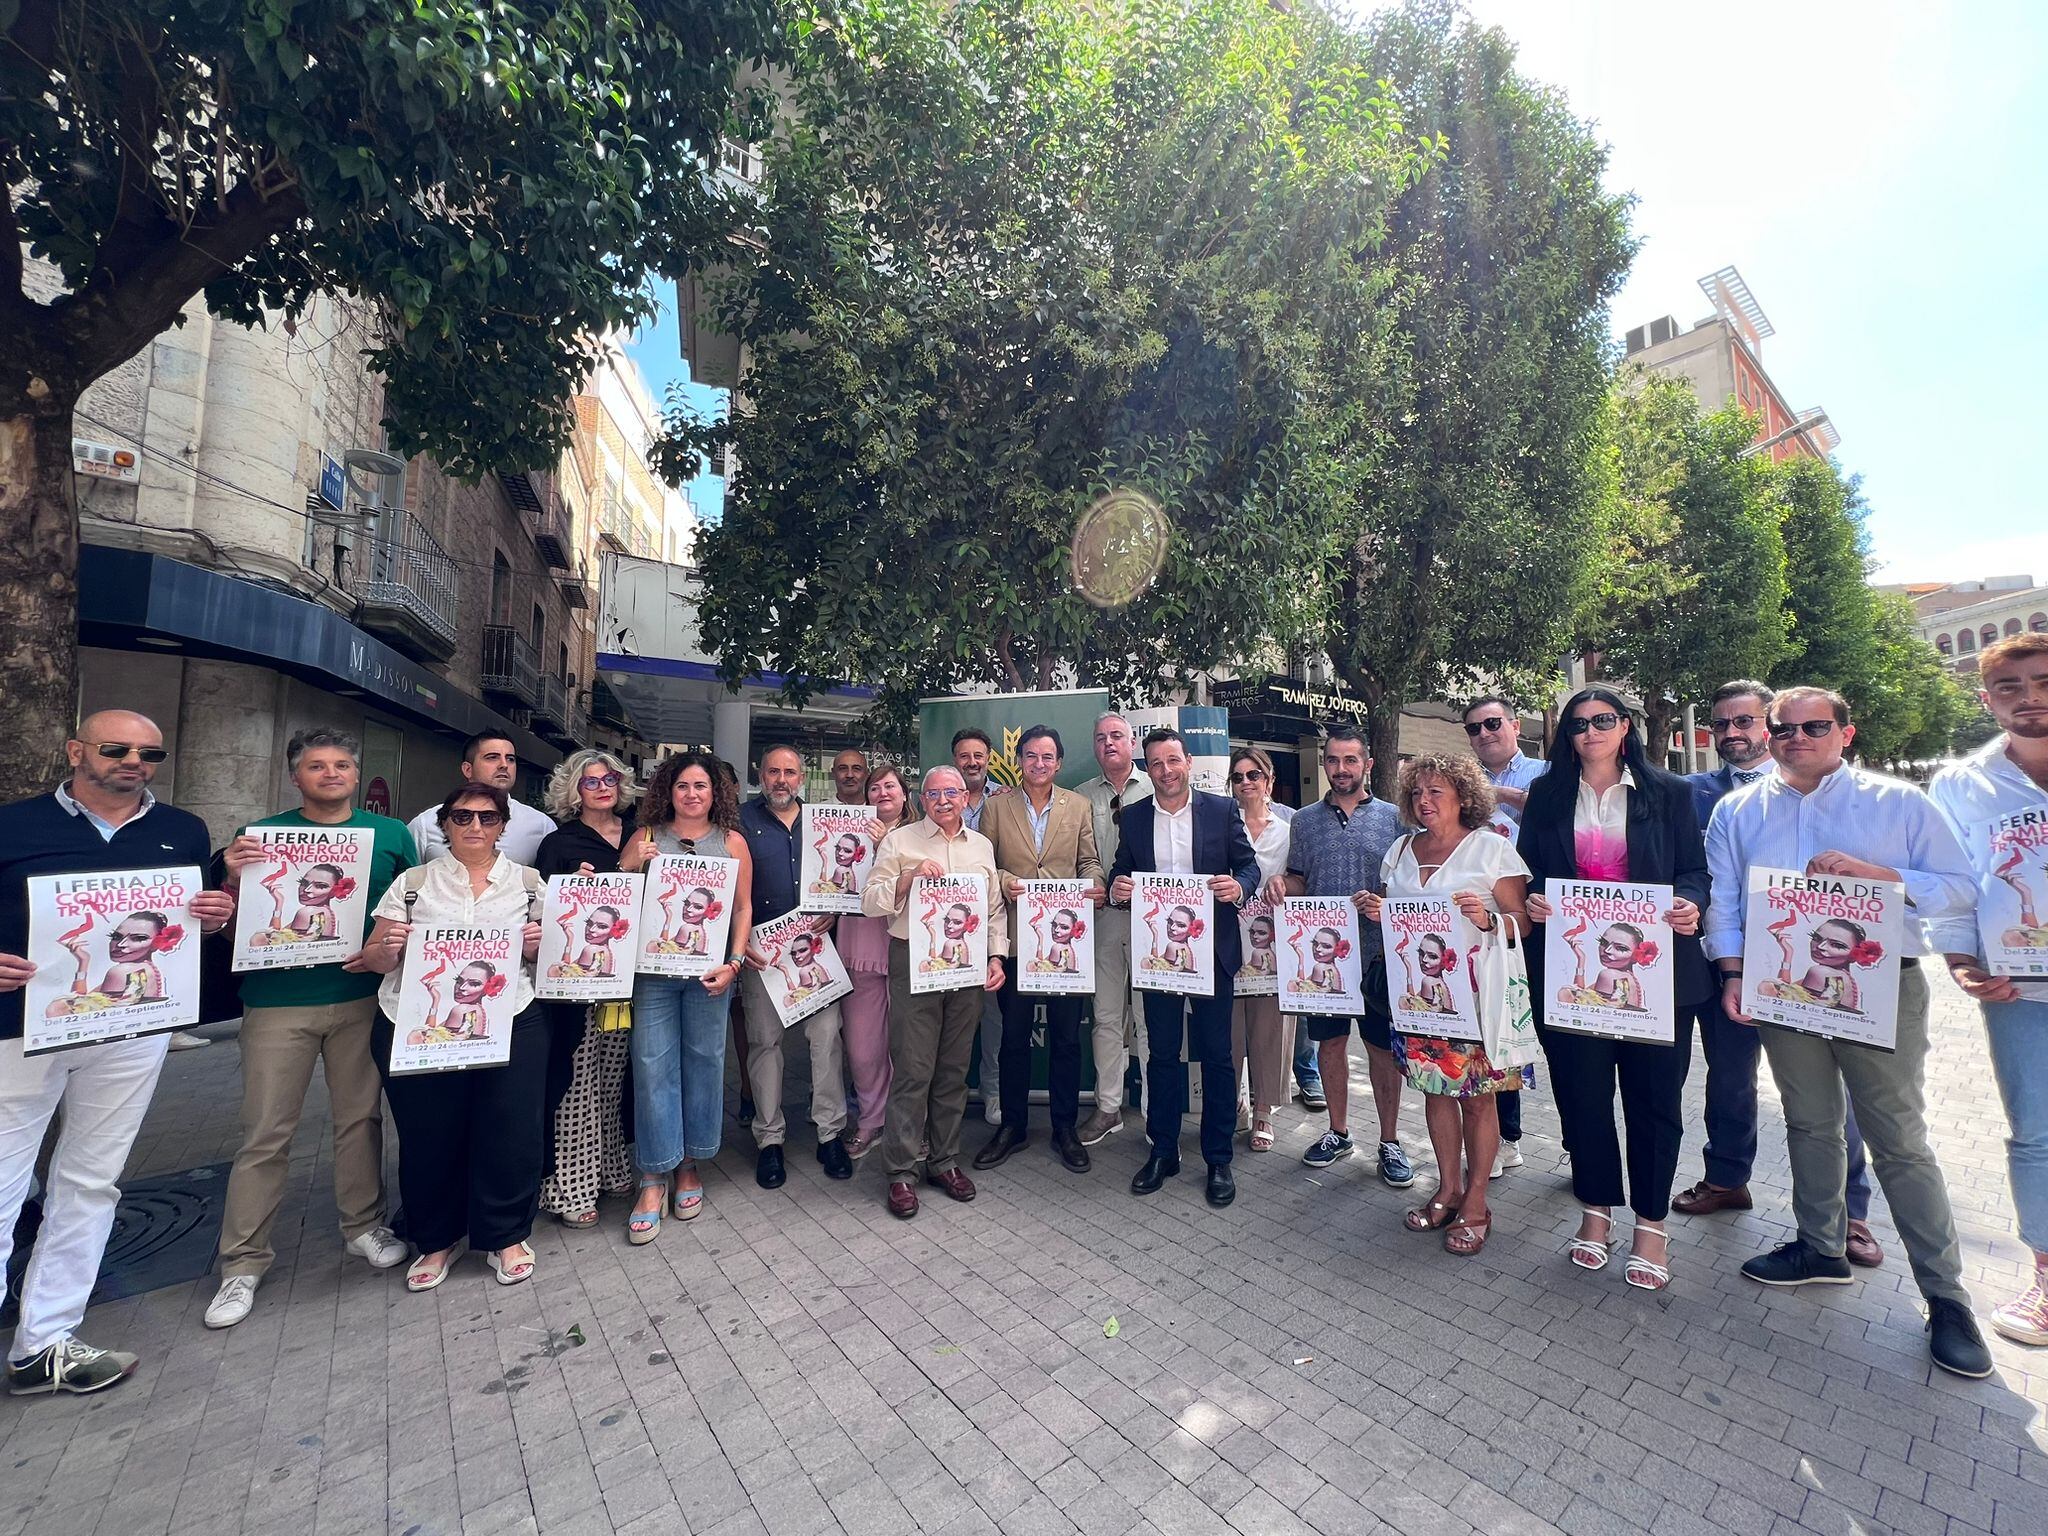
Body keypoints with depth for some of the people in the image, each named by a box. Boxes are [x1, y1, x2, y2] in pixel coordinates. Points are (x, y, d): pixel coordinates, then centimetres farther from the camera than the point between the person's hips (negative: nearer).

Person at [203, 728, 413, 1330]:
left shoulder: (391, 834, 5)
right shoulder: (263, 834, 3)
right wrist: (235, 878, -16)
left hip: (362, 995, 1)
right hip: (278, 1001, -1)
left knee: (360, 1118, 11)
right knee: (265, 1133, 3)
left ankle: (363, 1226, 27)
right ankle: (243, 1262, 18)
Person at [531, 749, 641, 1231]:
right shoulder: (559, 843, 0)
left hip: (623, 972, 4)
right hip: (576, 975, -4)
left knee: (612, 1077, 12)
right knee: (576, 1078, -2)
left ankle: (609, 1167, 27)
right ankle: (568, 1186, 10)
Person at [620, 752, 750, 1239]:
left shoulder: (732, 841, 7)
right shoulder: (645, 837, 8)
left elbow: (743, 907, 5)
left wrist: (734, 962, -5)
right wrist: (633, 865, -9)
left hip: (709, 967, 0)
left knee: (704, 1061, 6)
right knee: (652, 1064, -1)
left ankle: (689, 1164, 24)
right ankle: (653, 1178, 11)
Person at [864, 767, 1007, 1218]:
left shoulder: (982, 846, 13)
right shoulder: (899, 841, 2)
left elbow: (995, 910, 15)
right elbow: (870, 902, -3)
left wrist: (996, 957, 5)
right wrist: (909, 877, -16)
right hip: (913, 964, -3)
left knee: (954, 1069, 11)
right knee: (912, 1070, -2)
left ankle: (945, 1161, 25)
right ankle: (902, 1172, 11)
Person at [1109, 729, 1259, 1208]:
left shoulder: (1221, 810, 0)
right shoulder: (1133, 819, 6)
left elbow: (1249, 863, 2)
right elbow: (1120, 872, 9)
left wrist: (1239, 886, -19)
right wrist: (1116, 888, -13)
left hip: (1211, 950, -2)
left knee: (1216, 1055, 7)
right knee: (1161, 1054, 11)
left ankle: (1219, 1160, 22)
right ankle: (1163, 1152, 26)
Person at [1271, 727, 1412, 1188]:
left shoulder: (1392, 818, 2)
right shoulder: (1304, 820, 7)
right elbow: (1298, 880, 11)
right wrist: (1281, 885, -11)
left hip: (1378, 954, -2)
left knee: (1383, 1047, 7)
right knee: (1331, 1042, 13)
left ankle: (1390, 1141, 24)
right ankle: (1338, 1132, 29)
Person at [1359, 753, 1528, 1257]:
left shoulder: (1492, 848, -4)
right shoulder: (1400, 850, 10)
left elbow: (1523, 921, -6)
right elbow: (1386, 912, 17)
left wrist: (1488, 919, -25)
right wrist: (1374, 912, -4)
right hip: (1419, 994, 4)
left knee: (1478, 1096, 5)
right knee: (1435, 1088, 12)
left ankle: (1475, 1205, 19)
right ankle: (1448, 1190, 28)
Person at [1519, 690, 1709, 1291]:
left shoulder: (1668, 792, 5)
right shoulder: (1545, 794, 8)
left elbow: (1694, 870, 4)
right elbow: (1526, 869, 9)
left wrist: (1690, 904, -16)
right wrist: (1532, 899, -11)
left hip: (1654, 970, -1)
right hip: (1571, 970, 1)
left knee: (1654, 1096, 7)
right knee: (1581, 1093, 10)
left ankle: (1651, 1222, 26)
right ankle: (1596, 1210, 28)